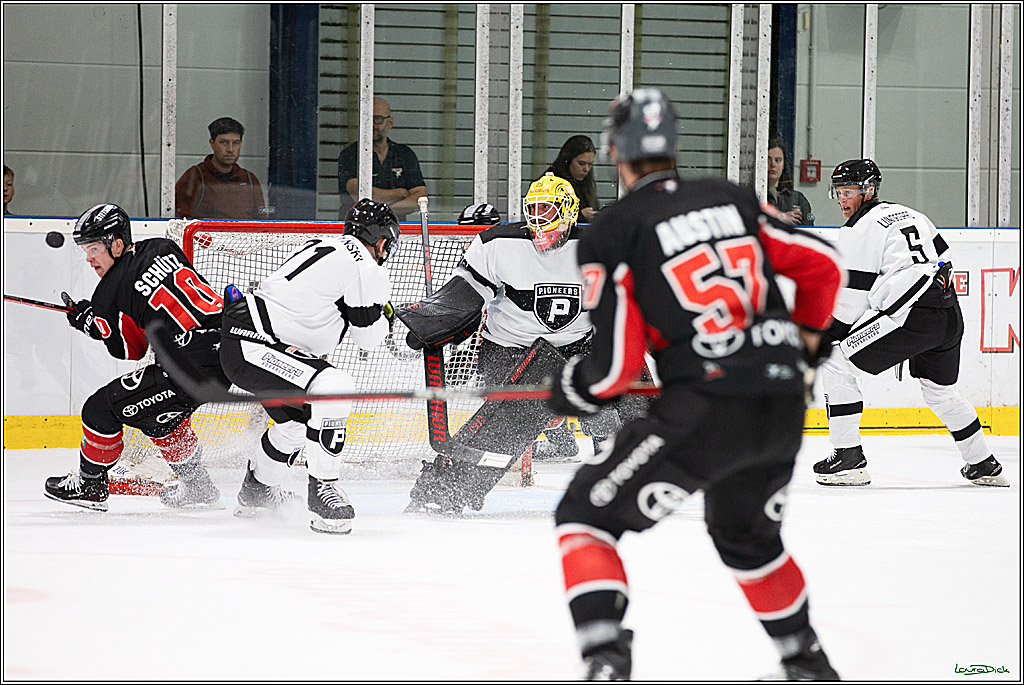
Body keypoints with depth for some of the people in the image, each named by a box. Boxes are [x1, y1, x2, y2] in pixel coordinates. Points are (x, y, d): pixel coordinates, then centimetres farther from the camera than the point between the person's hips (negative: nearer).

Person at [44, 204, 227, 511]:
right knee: (160, 413, 32)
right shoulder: (163, 248, 12)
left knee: (102, 407, 6)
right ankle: (197, 488, 36)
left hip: (192, 366, -8)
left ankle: (89, 485, 23)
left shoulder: (110, 292, -5)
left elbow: (128, 351, 5)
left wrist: (88, 320, 19)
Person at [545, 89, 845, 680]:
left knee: (586, 515, 5)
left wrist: (570, 389, 16)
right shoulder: (733, 200, 13)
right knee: (748, 536, 32)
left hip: (706, 413, -6)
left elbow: (617, 365, -6)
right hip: (783, 410, 6)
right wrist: (804, 340, 32)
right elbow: (823, 264, 14)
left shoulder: (611, 234, -2)